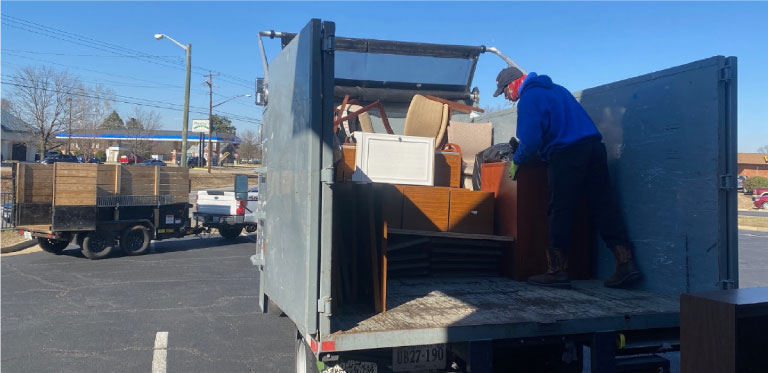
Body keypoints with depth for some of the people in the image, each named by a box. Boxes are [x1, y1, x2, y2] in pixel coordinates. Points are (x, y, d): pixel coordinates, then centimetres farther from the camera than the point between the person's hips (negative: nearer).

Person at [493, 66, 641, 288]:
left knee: (560, 212, -1)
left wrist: (517, 160, 5)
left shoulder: (529, 98, -3)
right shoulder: (555, 89, 26)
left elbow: (530, 140, -13)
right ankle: (625, 263, 2)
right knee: (603, 205, 6)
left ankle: (557, 271, 2)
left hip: (566, 155, -8)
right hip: (593, 146, 8)